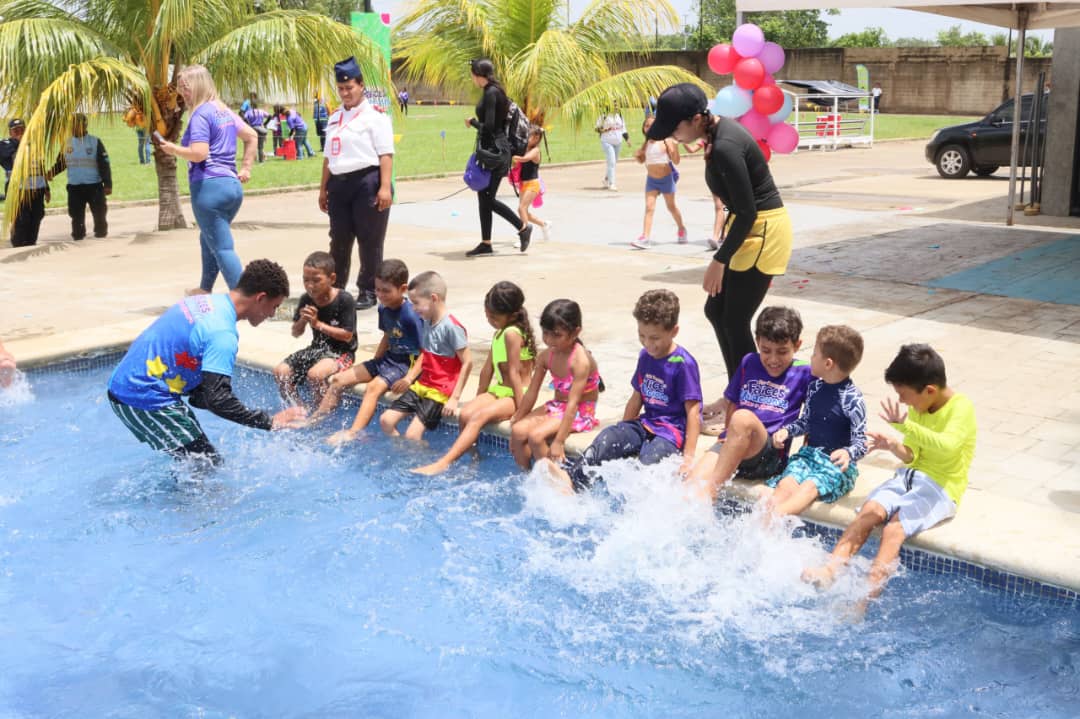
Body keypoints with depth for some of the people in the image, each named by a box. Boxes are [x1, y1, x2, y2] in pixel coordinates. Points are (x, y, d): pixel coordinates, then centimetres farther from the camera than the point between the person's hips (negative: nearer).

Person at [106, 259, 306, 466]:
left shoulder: (207, 301, 6)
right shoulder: (222, 334, -23)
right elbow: (218, 400, -29)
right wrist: (270, 422, -21)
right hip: (144, 399, -10)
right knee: (208, 465, -5)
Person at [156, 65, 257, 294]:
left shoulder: (201, 114, -11)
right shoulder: (225, 110, 15)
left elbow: (198, 153, -20)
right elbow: (251, 136, 21)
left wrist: (173, 149, -4)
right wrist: (246, 167, 19)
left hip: (209, 186, -9)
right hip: (233, 185, 9)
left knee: (223, 248, -8)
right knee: (208, 239, 25)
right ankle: (205, 289, 38)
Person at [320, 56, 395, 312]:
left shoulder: (374, 115, -3)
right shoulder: (335, 117, 17)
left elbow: (386, 154, -10)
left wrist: (385, 187, -18)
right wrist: (323, 188, 19)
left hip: (367, 182, -6)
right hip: (339, 184, 6)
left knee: (369, 240, 0)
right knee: (339, 240, 11)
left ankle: (368, 292, 9)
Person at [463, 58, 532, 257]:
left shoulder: (491, 93, -16)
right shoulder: (495, 91, 13)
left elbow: (488, 127, -22)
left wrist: (472, 122, -6)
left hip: (494, 150, -10)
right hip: (490, 150, 10)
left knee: (488, 198, -5)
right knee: (484, 197, 10)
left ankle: (523, 228, 6)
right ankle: (486, 244, 14)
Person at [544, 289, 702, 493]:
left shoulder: (683, 364, -12)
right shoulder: (645, 356, 10)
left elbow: (693, 411, -13)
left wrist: (688, 456, -17)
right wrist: (623, 432, 18)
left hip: (673, 430, -6)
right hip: (646, 423, 6)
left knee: (648, 461, -33)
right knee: (609, 438, -19)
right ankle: (572, 480, -34)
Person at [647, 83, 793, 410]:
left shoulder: (725, 148, -26)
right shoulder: (719, 132, 3)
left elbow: (747, 213, -23)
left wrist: (719, 261, -17)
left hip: (763, 231, -10)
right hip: (750, 227, 10)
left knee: (735, 322, -3)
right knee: (716, 310, 14)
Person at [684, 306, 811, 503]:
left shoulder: (804, 373, 6)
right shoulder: (749, 363, 17)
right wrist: (730, 434, 12)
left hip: (770, 457, -4)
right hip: (730, 446, 4)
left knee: (744, 418, -35)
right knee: (693, 484, -25)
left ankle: (710, 490, -31)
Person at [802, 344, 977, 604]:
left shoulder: (961, 407, -12)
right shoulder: (919, 408, 13)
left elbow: (948, 445, -32)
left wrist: (905, 425, -41)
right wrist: (894, 446, -4)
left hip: (941, 487, -7)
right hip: (909, 476, 7)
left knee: (894, 527, -27)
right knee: (871, 509, -20)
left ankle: (866, 595, -37)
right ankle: (830, 569, -33)